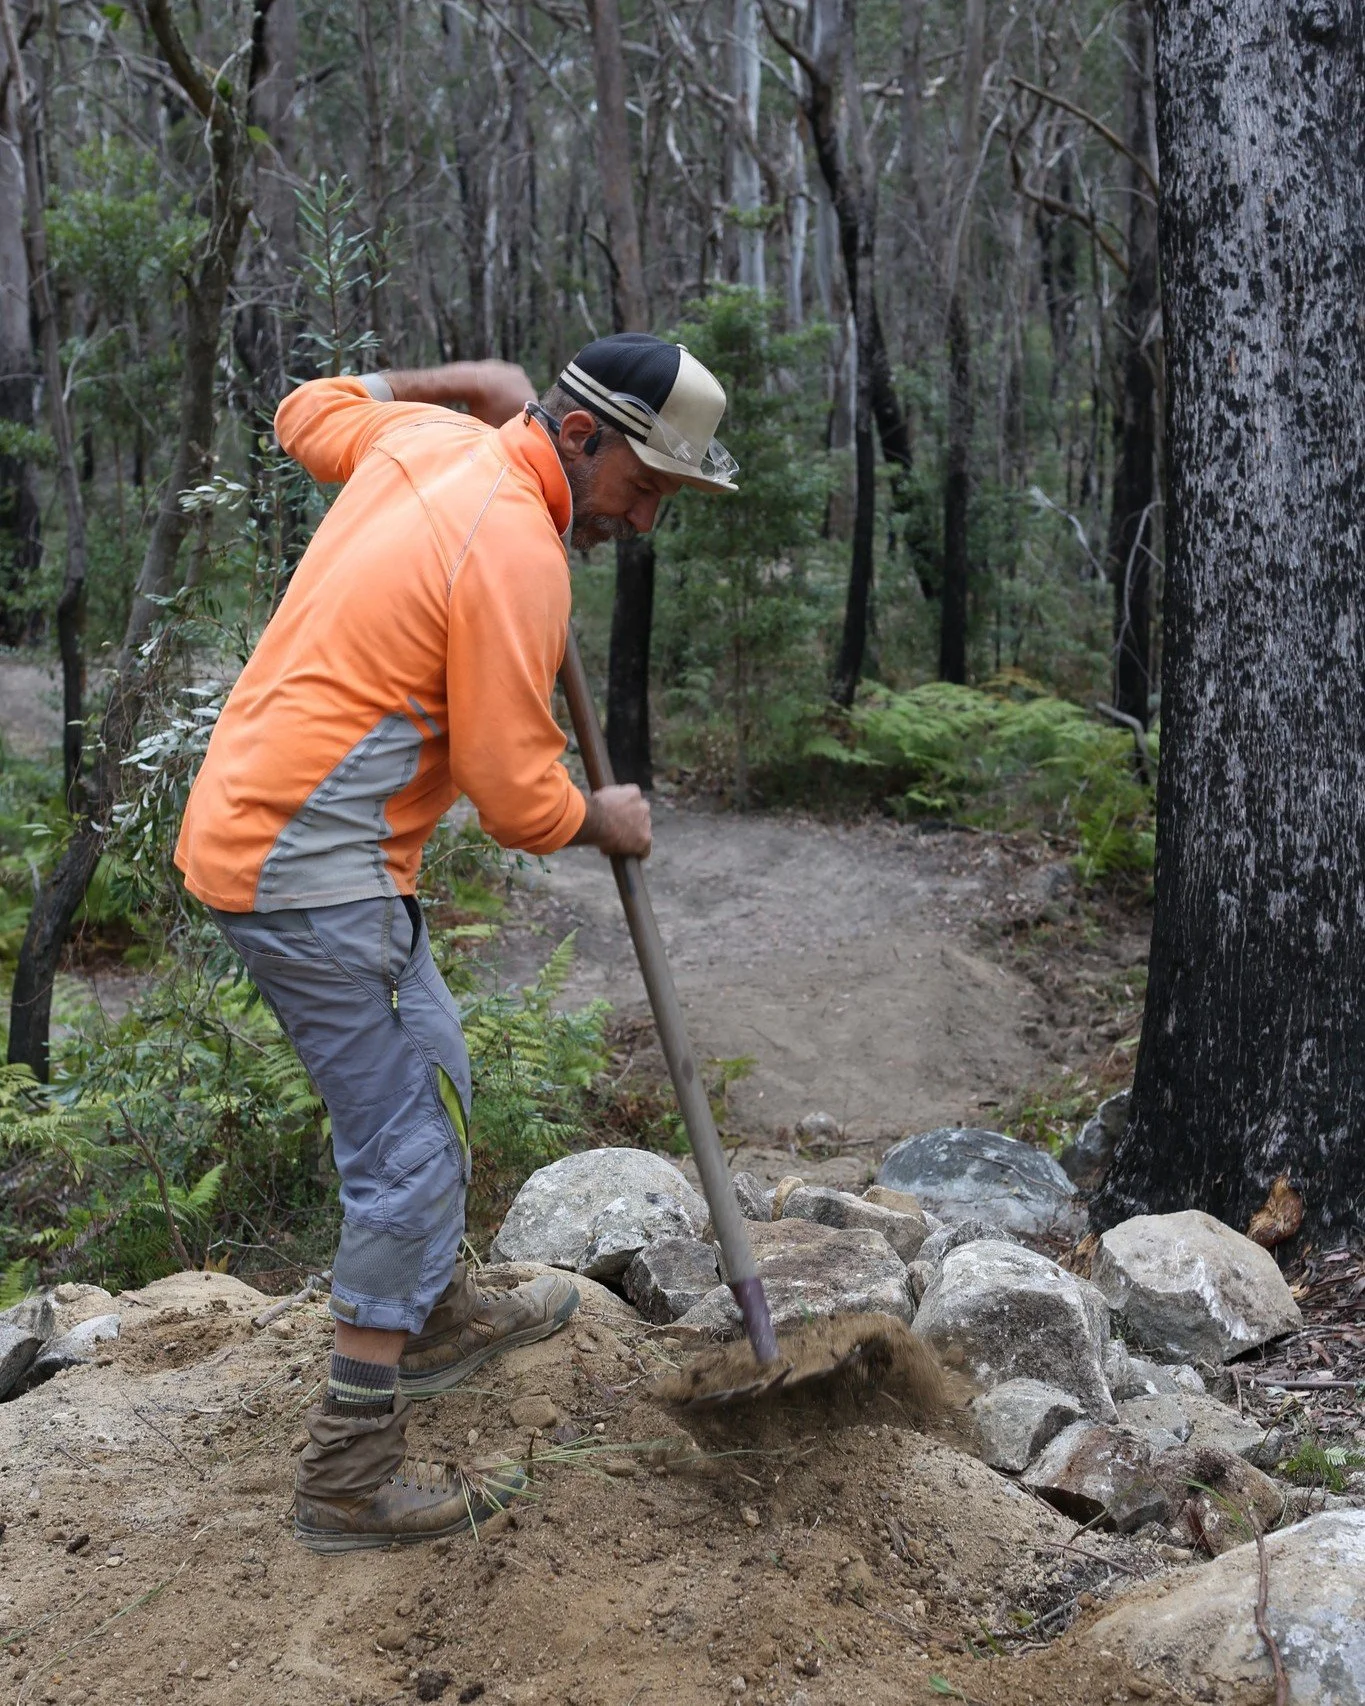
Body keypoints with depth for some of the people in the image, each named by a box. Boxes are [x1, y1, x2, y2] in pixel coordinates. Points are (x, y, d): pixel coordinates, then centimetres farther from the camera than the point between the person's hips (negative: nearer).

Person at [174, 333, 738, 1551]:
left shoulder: (426, 438, 6)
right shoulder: (515, 552, -21)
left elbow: (310, 413, 29)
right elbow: (517, 797, -17)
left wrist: (464, 380, 29)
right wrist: (603, 822, 3)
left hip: (253, 829, 10)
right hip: (315, 874, -10)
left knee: (422, 1077, 24)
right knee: (414, 1152, -4)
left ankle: (440, 1316, 43)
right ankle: (354, 1473, 5)